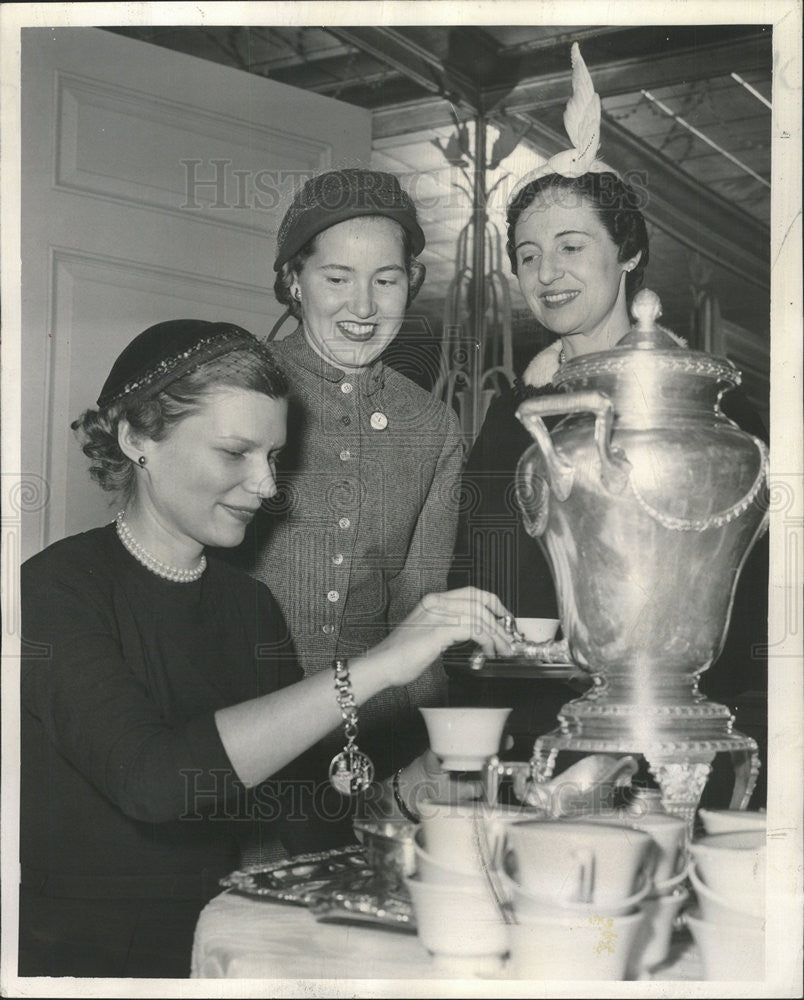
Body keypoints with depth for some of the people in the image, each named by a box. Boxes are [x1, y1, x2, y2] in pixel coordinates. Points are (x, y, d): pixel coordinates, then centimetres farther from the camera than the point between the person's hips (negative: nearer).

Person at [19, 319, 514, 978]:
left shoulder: (249, 604, 9)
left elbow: (295, 790, 8)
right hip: (78, 955, -5)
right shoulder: (58, 590, -13)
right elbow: (151, 778, -28)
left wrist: (406, 788, -12)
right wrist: (372, 669, -29)